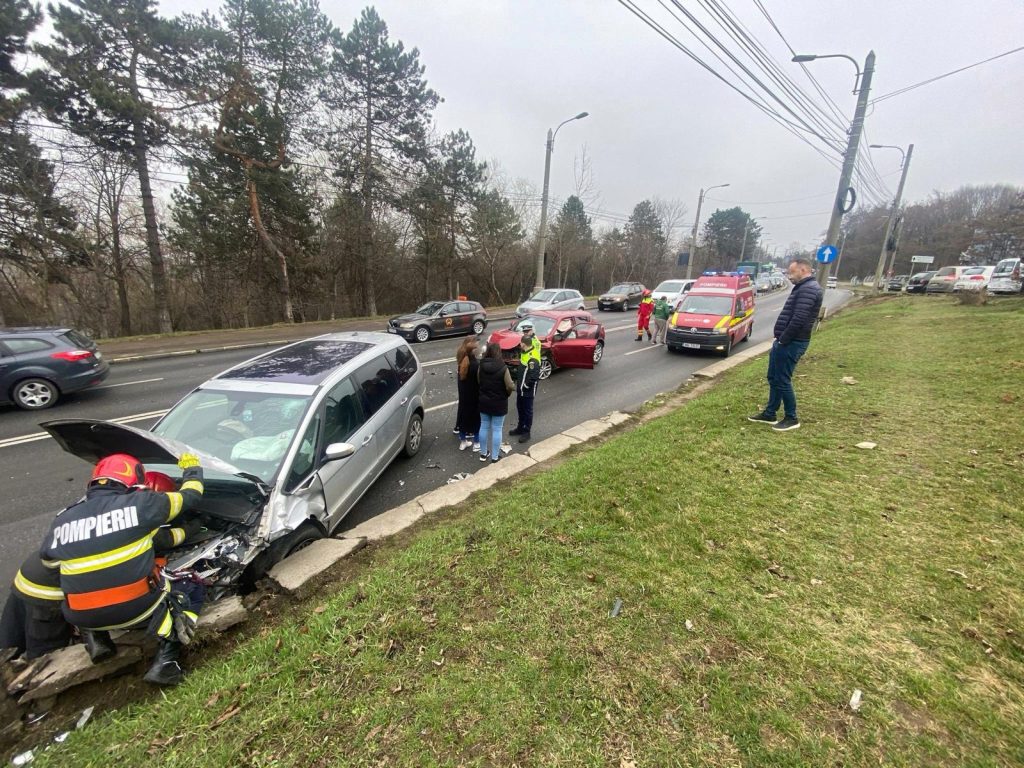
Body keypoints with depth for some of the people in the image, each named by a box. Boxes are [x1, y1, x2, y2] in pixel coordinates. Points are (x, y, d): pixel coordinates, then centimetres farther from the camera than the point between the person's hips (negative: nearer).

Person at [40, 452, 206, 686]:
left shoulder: (62, 521, 3)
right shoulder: (140, 502, -10)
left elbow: (48, 560, 20)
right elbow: (191, 495, 2)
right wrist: (192, 467, 20)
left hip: (82, 617, 5)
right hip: (137, 608, -5)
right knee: (192, 588, 18)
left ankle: (95, 638, 18)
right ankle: (166, 660, 0)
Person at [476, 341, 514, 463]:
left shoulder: (481, 366, -7)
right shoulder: (503, 368, -19)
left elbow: (478, 381, 4)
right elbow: (510, 386, -20)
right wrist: (506, 394, 0)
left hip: (484, 401, 4)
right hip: (499, 403, -4)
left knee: (484, 426, 17)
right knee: (497, 429, 7)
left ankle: (483, 454, 30)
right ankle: (495, 457, 15)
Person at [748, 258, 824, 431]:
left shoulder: (809, 289, -17)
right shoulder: (802, 287, 18)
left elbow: (798, 320, -25)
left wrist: (783, 340, -17)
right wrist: (780, 340, 14)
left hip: (791, 343, -10)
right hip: (786, 341, 10)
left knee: (782, 381, -3)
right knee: (773, 378, 14)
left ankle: (791, 418, 9)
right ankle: (770, 414, 23)